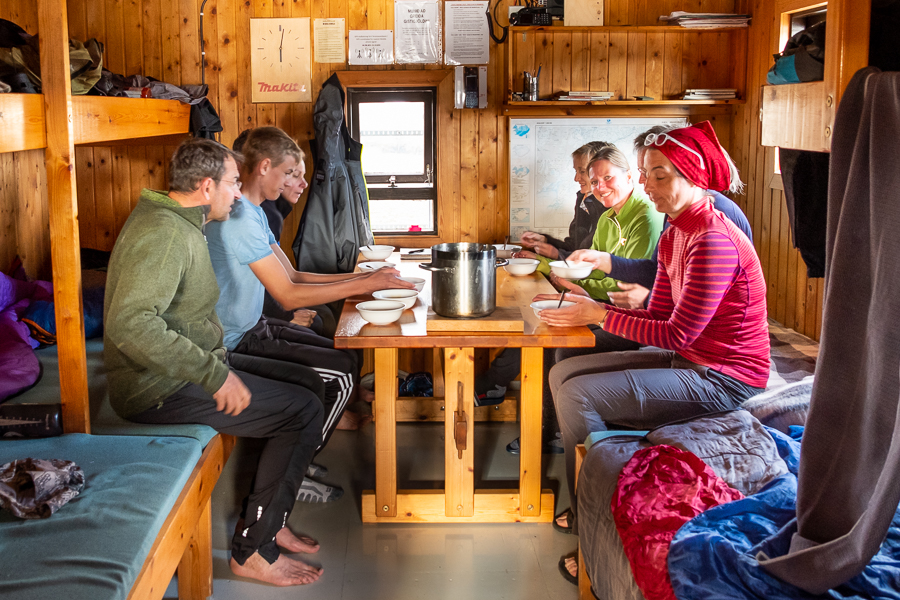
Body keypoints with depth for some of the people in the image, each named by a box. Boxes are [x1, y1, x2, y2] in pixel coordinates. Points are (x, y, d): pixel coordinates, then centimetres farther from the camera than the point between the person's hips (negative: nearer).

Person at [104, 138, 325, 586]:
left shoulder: (179, 225, 13)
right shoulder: (165, 235, -22)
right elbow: (129, 324, -35)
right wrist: (214, 374, -32)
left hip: (180, 376, 11)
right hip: (160, 391, -11)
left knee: (300, 391, 12)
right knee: (304, 411, -13)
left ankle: (265, 523, 17)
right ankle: (252, 550, -4)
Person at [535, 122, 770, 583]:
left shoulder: (715, 242, -23)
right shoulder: (673, 235, 8)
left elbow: (677, 333, -23)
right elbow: (658, 315, 9)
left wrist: (599, 315, -16)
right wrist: (589, 309, -6)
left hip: (723, 379, -10)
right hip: (687, 361, 10)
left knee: (580, 396, -18)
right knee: (563, 375, 6)